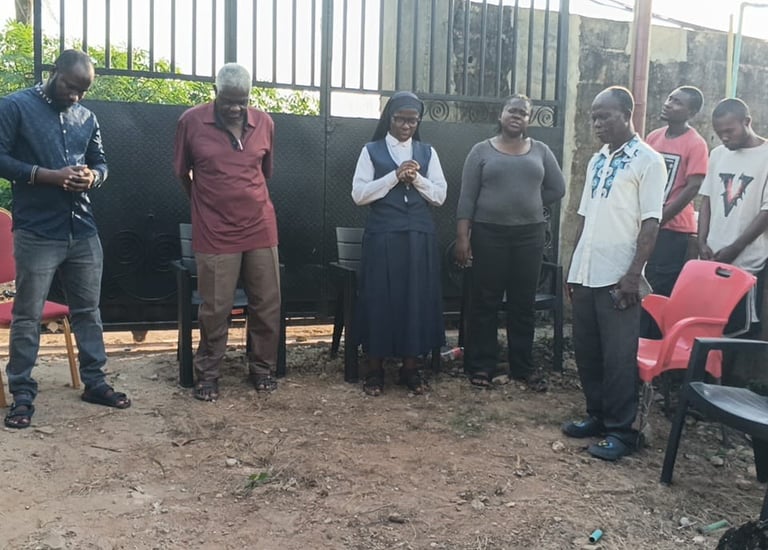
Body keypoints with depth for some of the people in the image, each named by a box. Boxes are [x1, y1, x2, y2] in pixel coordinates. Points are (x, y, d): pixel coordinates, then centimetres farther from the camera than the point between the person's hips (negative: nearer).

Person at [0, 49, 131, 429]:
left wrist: (92, 177, -5)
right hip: (36, 233, -5)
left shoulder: (86, 117, 12)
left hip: (83, 231, 5)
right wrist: (49, 175, -20)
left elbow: (100, 161, 19)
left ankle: (94, 382, 24)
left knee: (87, 309, 12)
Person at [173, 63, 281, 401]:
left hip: (261, 229, 3)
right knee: (215, 309, 2)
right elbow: (181, 172, 8)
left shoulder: (264, 123, 3)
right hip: (215, 233, -3)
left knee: (267, 304, 7)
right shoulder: (191, 121, -5)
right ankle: (207, 374, 19)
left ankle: (262, 368, 24)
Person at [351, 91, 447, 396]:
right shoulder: (372, 150, 3)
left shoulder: (427, 152, 11)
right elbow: (359, 195, -6)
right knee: (379, 298, 0)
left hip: (419, 236, 3)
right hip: (382, 236, -2)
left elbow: (440, 196, 5)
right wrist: (395, 176, -14)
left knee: (417, 298, 5)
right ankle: (375, 368, 12)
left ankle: (410, 367, 17)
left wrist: (416, 178, -11)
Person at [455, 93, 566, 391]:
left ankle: (523, 366, 18)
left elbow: (557, 188, 12)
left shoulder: (541, 151, 8)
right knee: (485, 302, 3)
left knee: (524, 303, 8)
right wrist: (462, 236, -10)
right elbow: (467, 197, -3)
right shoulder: (482, 150, 1)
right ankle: (481, 366, 12)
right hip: (489, 234, -2)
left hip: (530, 234, 2)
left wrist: (527, 205, 7)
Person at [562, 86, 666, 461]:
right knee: (586, 350, 13)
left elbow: (650, 222, -11)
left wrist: (633, 274, -17)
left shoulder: (647, 160, -6)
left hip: (617, 276, -7)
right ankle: (597, 416, 27)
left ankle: (621, 431, 11)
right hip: (585, 273, 7)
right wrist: (573, 267, 14)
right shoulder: (597, 161, 15)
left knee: (618, 356, 0)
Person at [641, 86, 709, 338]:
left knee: (661, 294, -1)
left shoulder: (696, 144, -9)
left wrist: (658, 220, -16)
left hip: (674, 230, -6)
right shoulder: (653, 137, 9)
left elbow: (692, 188, -14)